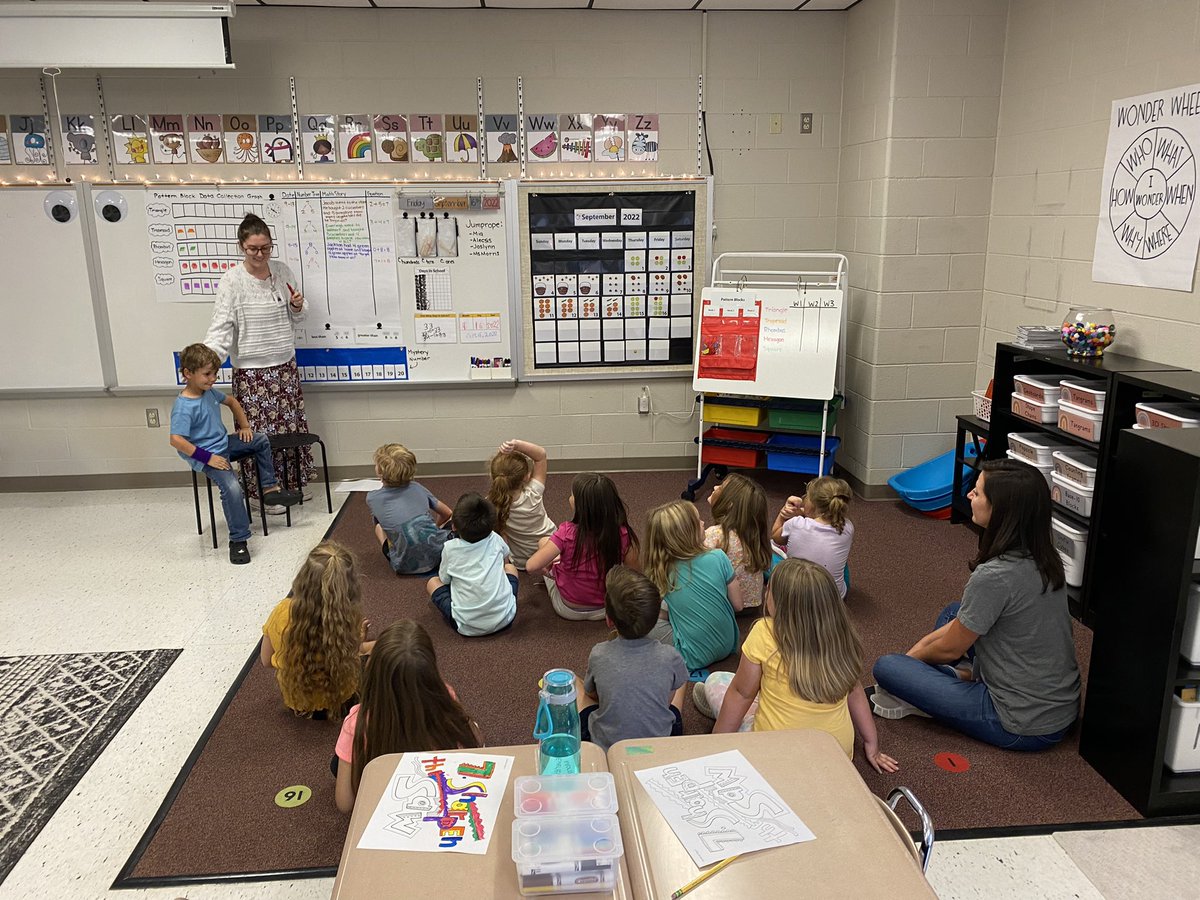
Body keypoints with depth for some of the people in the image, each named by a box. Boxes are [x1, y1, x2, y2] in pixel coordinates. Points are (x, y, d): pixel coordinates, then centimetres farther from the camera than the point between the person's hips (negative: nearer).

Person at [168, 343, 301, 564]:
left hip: (224, 444, 10)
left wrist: (244, 426, 13)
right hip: (207, 458, -10)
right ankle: (238, 541, -20)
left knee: (260, 440, 18)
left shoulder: (209, 392, 4)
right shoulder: (183, 407, -22)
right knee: (232, 487, -30)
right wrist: (208, 457, -28)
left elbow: (231, 401, 23)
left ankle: (269, 488, 26)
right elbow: (176, 440, -30)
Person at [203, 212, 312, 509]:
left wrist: (298, 307, -9)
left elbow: (296, 318, 14)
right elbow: (221, 325, -16)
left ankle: (295, 481, 29)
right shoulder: (232, 280, -11)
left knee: (291, 424, 13)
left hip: (285, 364, 5)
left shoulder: (283, 272, 2)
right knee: (259, 431, 2)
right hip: (251, 370, -4)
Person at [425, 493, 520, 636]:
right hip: (504, 619, 3)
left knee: (432, 582, 18)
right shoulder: (495, 540, -1)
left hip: (468, 628, -2)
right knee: (510, 567, 26)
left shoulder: (450, 548, -8)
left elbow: (444, 580, 10)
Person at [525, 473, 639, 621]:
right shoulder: (624, 535, -23)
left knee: (543, 541, 17)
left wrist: (544, 571, -7)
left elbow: (531, 567, -29)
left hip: (568, 610, -2)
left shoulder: (567, 533, -29)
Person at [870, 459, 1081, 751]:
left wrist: (913, 656, 9)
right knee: (952, 613, 18)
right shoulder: (1042, 558, -1)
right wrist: (922, 645, 10)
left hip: (1024, 728, -8)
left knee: (886, 667, -9)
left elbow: (951, 648, -11)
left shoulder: (995, 576, -27)